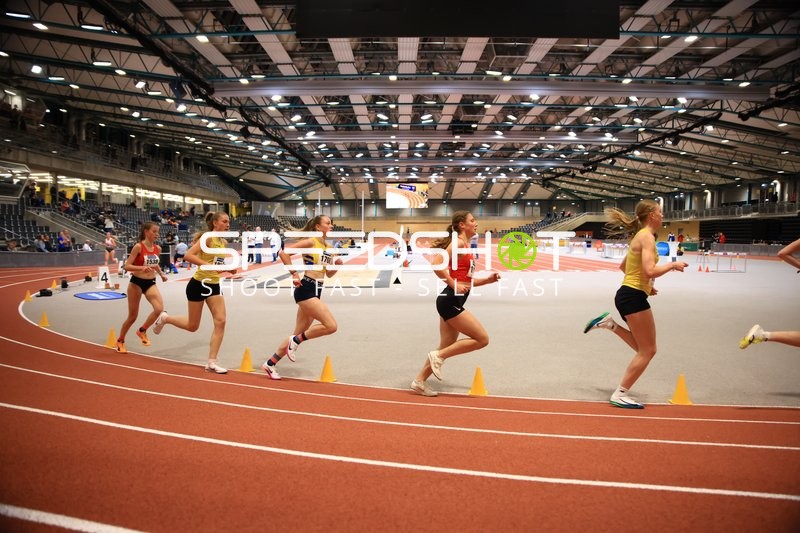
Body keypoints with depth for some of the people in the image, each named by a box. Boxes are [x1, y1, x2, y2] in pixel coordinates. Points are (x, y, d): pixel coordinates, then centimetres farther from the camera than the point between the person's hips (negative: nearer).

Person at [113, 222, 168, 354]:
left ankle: (142, 330, 5)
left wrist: (161, 274, 7)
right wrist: (142, 268, -31)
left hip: (151, 283, 4)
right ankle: (120, 341, 30)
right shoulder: (138, 247, -13)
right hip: (136, 283, -4)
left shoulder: (157, 248, 4)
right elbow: (127, 266, -16)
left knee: (159, 308, -21)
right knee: (132, 316, 6)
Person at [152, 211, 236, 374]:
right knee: (192, 326, 6)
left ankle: (211, 362, -2)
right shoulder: (207, 237, -15)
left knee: (220, 321, -8)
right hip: (198, 284, -6)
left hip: (214, 285, 6)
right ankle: (165, 318, 36)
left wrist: (229, 269, -1)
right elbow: (188, 256, -25)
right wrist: (210, 266, -32)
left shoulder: (223, 242, 8)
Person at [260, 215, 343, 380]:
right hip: (306, 290, -9)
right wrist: (294, 274, -17)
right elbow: (283, 253, -16)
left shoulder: (327, 247, 16)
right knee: (331, 325, -17)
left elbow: (329, 274, 23)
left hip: (316, 292, 9)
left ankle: (270, 363, 22)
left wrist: (337, 264, 3)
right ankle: (296, 341, 0)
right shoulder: (310, 242, -8)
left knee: (299, 334, 11)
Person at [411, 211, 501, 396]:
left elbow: (467, 281, 21)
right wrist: (454, 285, -20)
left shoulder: (465, 246, 17)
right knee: (482, 339, -7)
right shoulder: (458, 243, -12)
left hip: (452, 302, 10)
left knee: (446, 348, 14)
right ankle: (438, 356, -2)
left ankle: (419, 381, 21)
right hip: (450, 301, -10)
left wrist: (488, 280, 9)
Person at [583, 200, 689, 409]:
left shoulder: (640, 236, 16)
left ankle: (609, 323, 12)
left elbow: (623, 266, 26)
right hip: (634, 297, -10)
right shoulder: (647, 237, -13)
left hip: (628, 294, 10)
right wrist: (672, 264, -9)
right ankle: (620, 395, 1)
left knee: (643, 348, 18)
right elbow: (650, 271, -25)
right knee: (648, 351, -2)